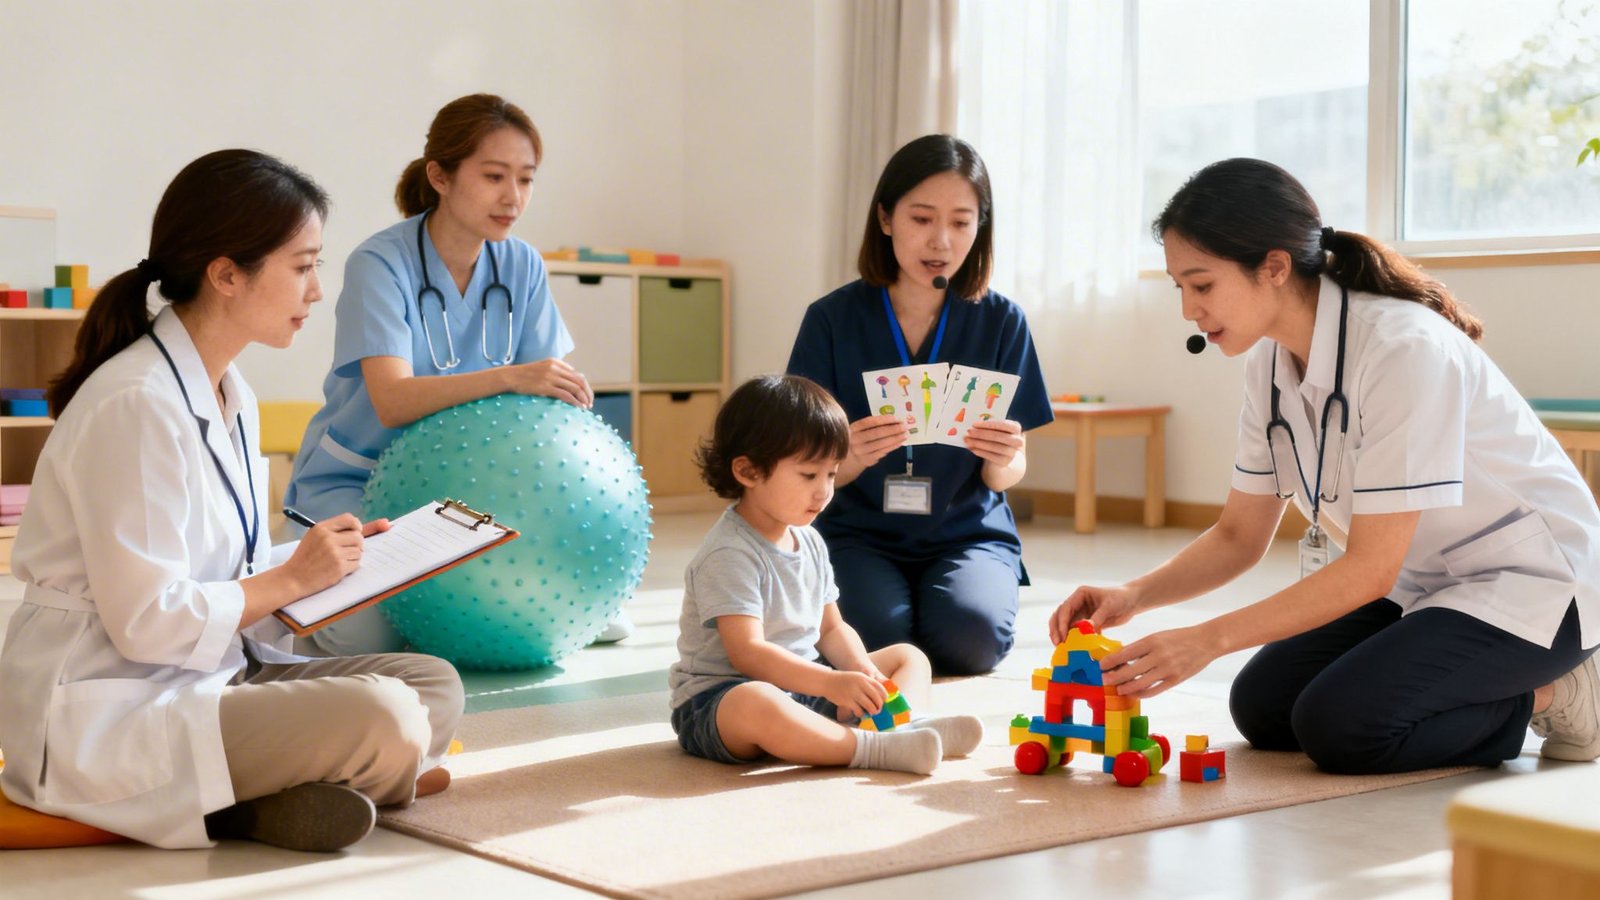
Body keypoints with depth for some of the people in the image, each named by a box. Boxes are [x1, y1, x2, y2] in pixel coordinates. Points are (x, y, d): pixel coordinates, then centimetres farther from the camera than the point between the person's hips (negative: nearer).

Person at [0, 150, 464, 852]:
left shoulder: (229, 396, 11)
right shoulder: (136, 405, -19)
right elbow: (146, 620, -21)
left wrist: (339, 559, 1)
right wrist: (294, 578, -10)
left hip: (197, 680, 10)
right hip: (104, 712, -10)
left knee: (435, 685, -4)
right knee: (383, 718, -27)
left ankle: (250, 798, -15)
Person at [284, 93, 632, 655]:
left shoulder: (521, 266, -1)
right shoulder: (381, 264, -17)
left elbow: (548, 391, -4)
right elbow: (393, 401, -30)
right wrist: (508, 378, -44)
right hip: (353, 479, -4)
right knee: (370, 638, -24)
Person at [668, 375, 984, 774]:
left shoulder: (809, 542, 10)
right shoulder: (729, 555, -19)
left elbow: (831, 628, 14)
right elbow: (747, 652, -26)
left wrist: (860, 668, -8)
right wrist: (832, 683, -32)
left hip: (805, 684, 9)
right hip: (717, 700, -9)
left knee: (909, 656, 8)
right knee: (754, 704, -44)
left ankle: (907, 726, -25)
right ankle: (875, 748, -42)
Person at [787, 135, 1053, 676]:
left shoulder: (1000, 321, -2)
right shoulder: (833, 319, -5)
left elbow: (1008, 475, 0)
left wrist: (1003, 460, -25)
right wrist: (851, 457, -29)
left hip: (968, 533, 1)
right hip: (860, 534, 0)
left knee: (971, 635, -28)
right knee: (877, 636, -28)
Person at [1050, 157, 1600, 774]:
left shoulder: (1403, 349, -29)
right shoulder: (1270, 361, -3)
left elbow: (1372, 566, -29)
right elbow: (1239, 537, 3)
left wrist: (1209, 639, -33)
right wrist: (1134, 596, -16)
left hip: (1531, 580, -8)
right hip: (1413, 582, 8)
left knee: (1340, 724, -24)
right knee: (1261, 707, -4)